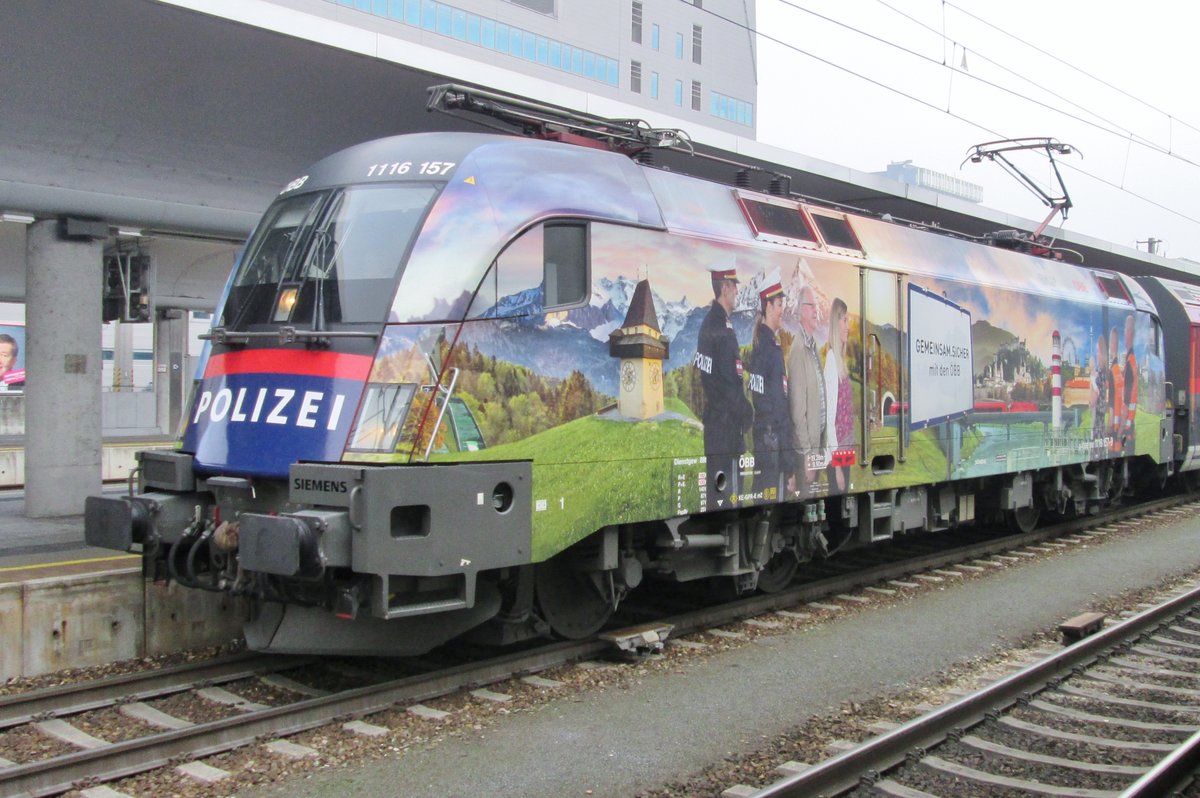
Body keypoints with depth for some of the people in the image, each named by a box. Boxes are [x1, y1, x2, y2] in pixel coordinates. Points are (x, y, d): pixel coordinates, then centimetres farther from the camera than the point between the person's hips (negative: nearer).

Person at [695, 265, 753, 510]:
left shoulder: (707, 323, 12)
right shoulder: (724, 328, -17)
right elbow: (732, 382, -18)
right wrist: (746, 412, -5)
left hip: (710, 417, 10)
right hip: (725, 422, -10)